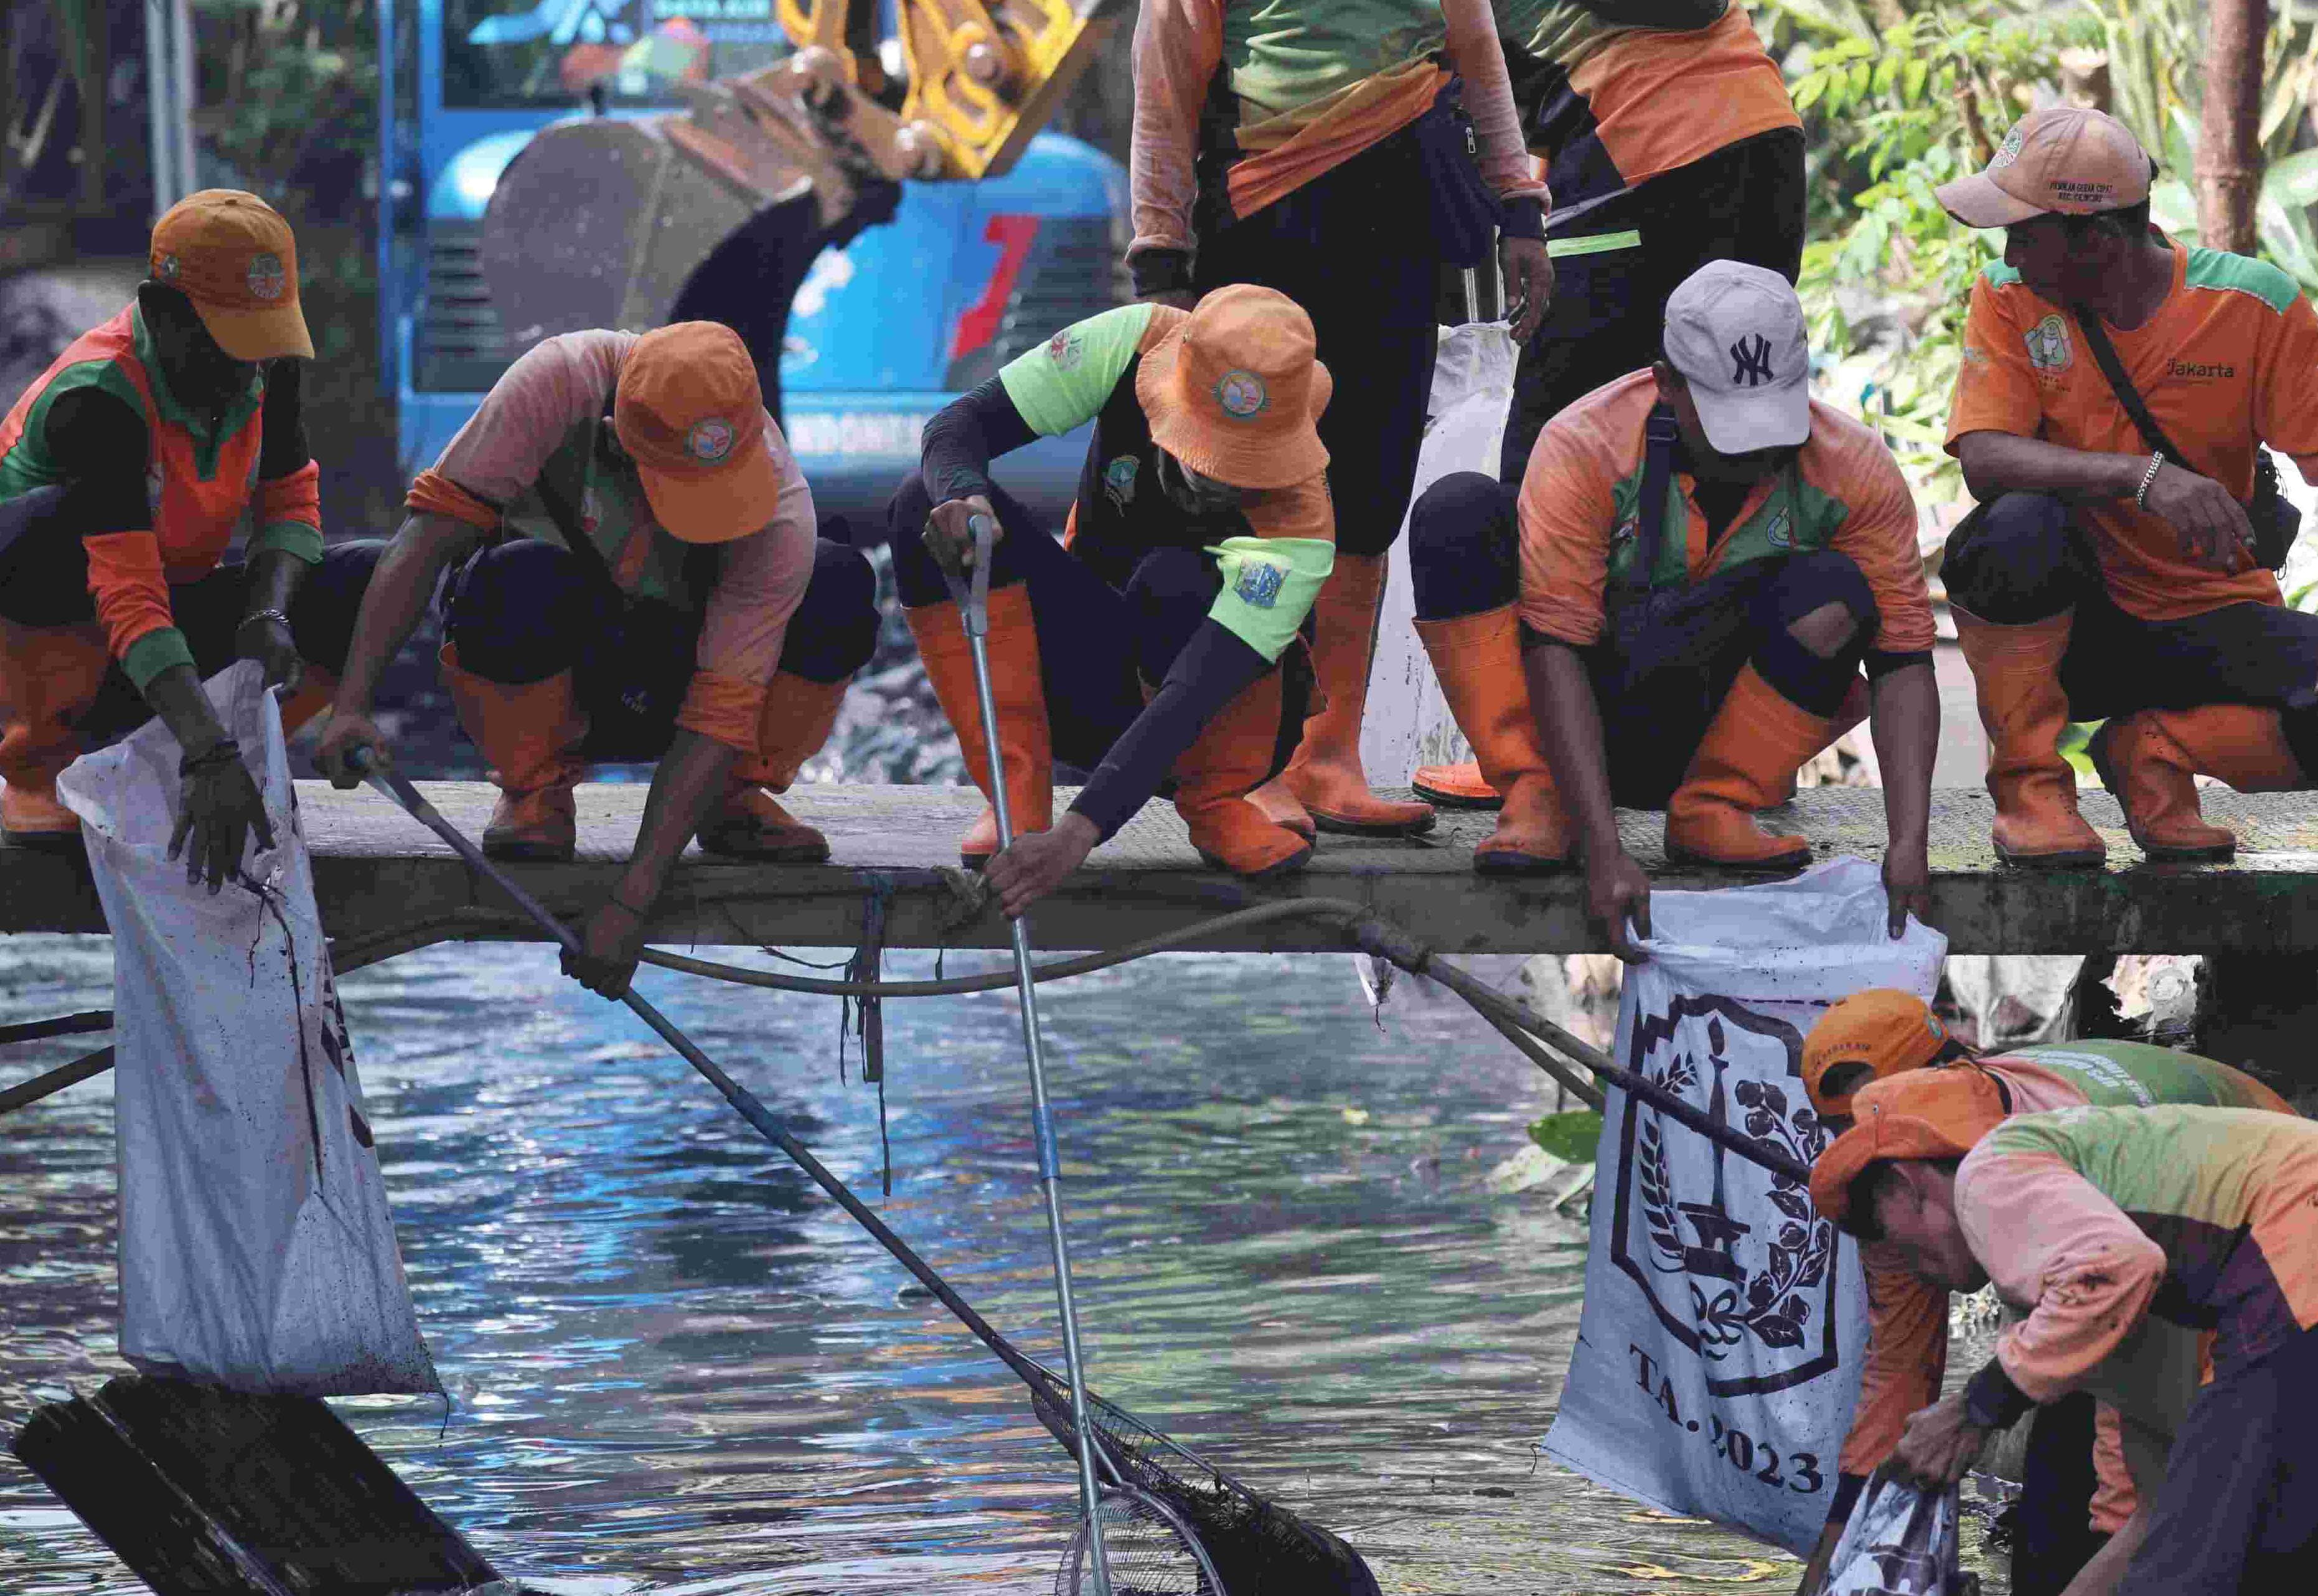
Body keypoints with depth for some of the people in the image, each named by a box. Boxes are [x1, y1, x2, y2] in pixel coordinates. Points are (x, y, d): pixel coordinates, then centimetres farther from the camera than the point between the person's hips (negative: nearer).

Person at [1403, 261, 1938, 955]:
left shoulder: (1855, 468, -16)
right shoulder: (1583, 448, -23)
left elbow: (1904, 661, -16)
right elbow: (1555, 648, -28)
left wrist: (1908, 843, -31)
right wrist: (1604, 855, -38)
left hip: (1718, 733, 1)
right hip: (1587, 724, -1)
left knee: (1834, 592, -26)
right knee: (1458, 511, -23)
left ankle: (1712, 810, -13)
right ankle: (1536, 799, -20)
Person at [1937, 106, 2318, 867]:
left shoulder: (2255, 304, -9)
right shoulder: (2010, 299, -7)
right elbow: (1983, 460, -21)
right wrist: (2145, 477, -36)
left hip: (2209, 620, 0)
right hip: (2072, 622, 0)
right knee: (2018, 527, -35)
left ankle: (2153, 751, 1)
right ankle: (2028, 779, -12)